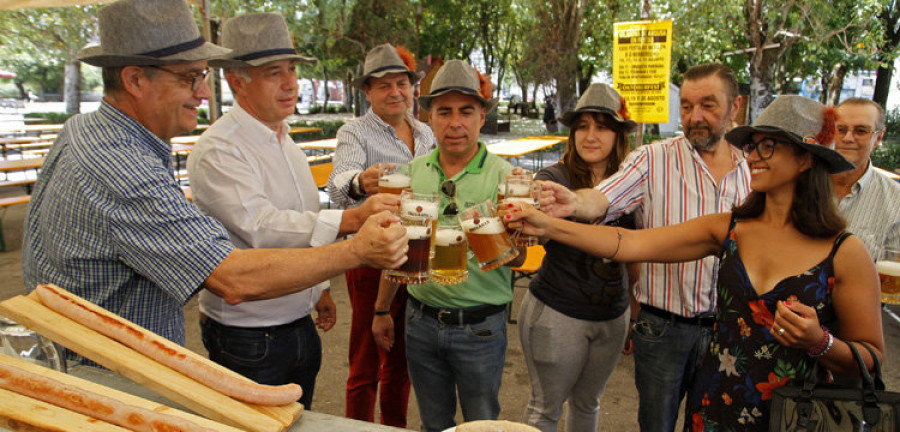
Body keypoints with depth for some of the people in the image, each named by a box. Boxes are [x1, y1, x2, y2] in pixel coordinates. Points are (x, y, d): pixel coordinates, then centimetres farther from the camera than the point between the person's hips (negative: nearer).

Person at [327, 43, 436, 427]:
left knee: (402, 357, 20)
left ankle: (396, 425, 38)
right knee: (367, 364, 6)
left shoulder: (425, 133, 10)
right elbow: (339, 184, -28)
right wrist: (360, 183, -51)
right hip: (373, 262, -5)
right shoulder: (354, 133, -8)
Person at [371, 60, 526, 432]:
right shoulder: (413, 172, 0)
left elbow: (518, 258, -14)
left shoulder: (503, 175, -10)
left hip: (479, 327, -3)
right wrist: (381, 310, 11)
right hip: (421, 320, 3)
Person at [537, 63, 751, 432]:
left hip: (726, 329, 3)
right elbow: (603, 199, -23)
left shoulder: (754, 171, 3)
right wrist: (573, 202, -46)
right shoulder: (653, 160, -7)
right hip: (663, 327, -2)